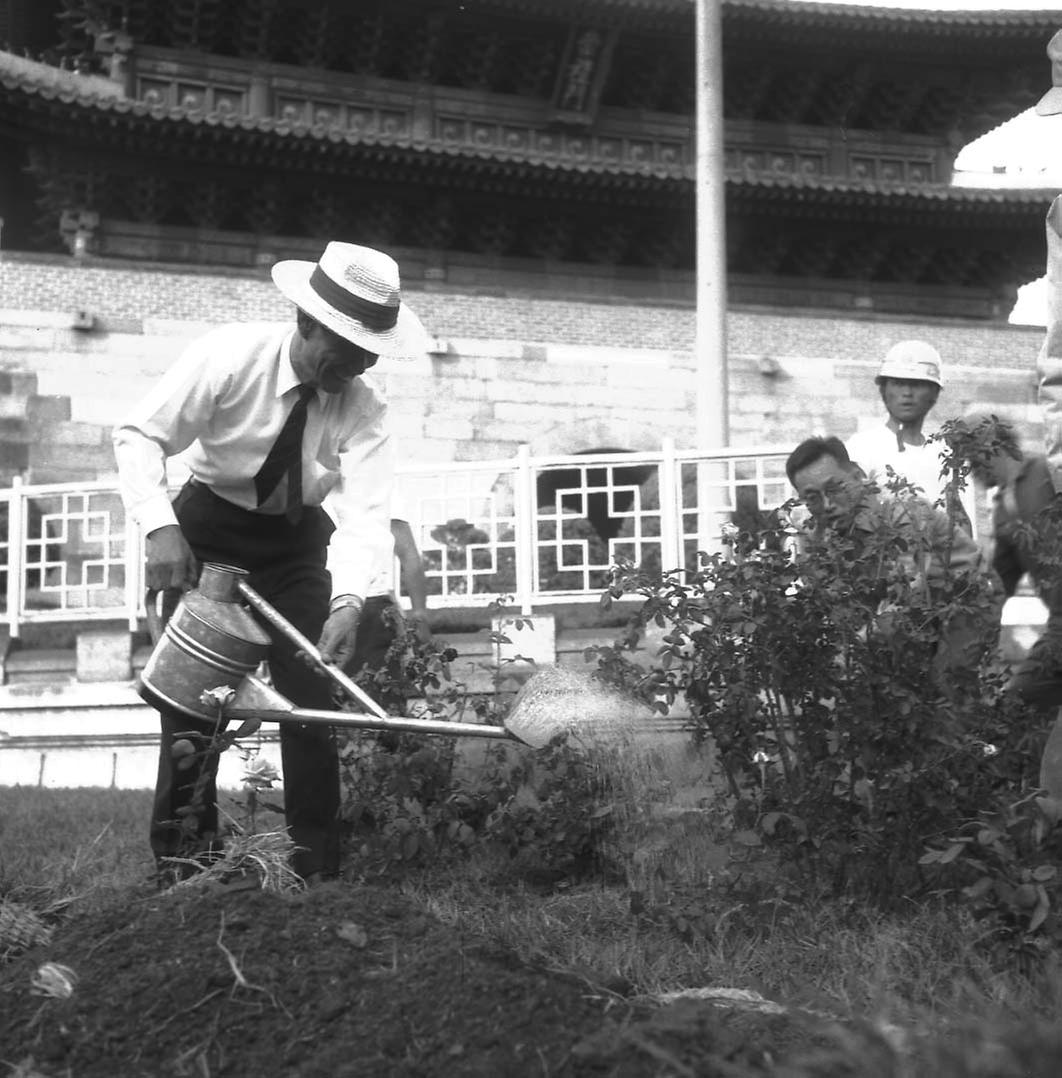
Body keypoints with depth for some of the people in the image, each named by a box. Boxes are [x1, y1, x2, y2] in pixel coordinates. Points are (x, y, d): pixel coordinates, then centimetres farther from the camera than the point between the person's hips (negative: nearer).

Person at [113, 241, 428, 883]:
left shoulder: (365, 410, -19)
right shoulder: (229, 357, -24)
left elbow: (366, 512, -27)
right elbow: (141, 435, -21)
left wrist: (348, 602, -44)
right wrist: (160, 528, -36)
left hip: (298, 541, 2)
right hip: (208, 526, -1)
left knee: (310, 697, -6)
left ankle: (317, 873, 1)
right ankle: (182, 866, 3)